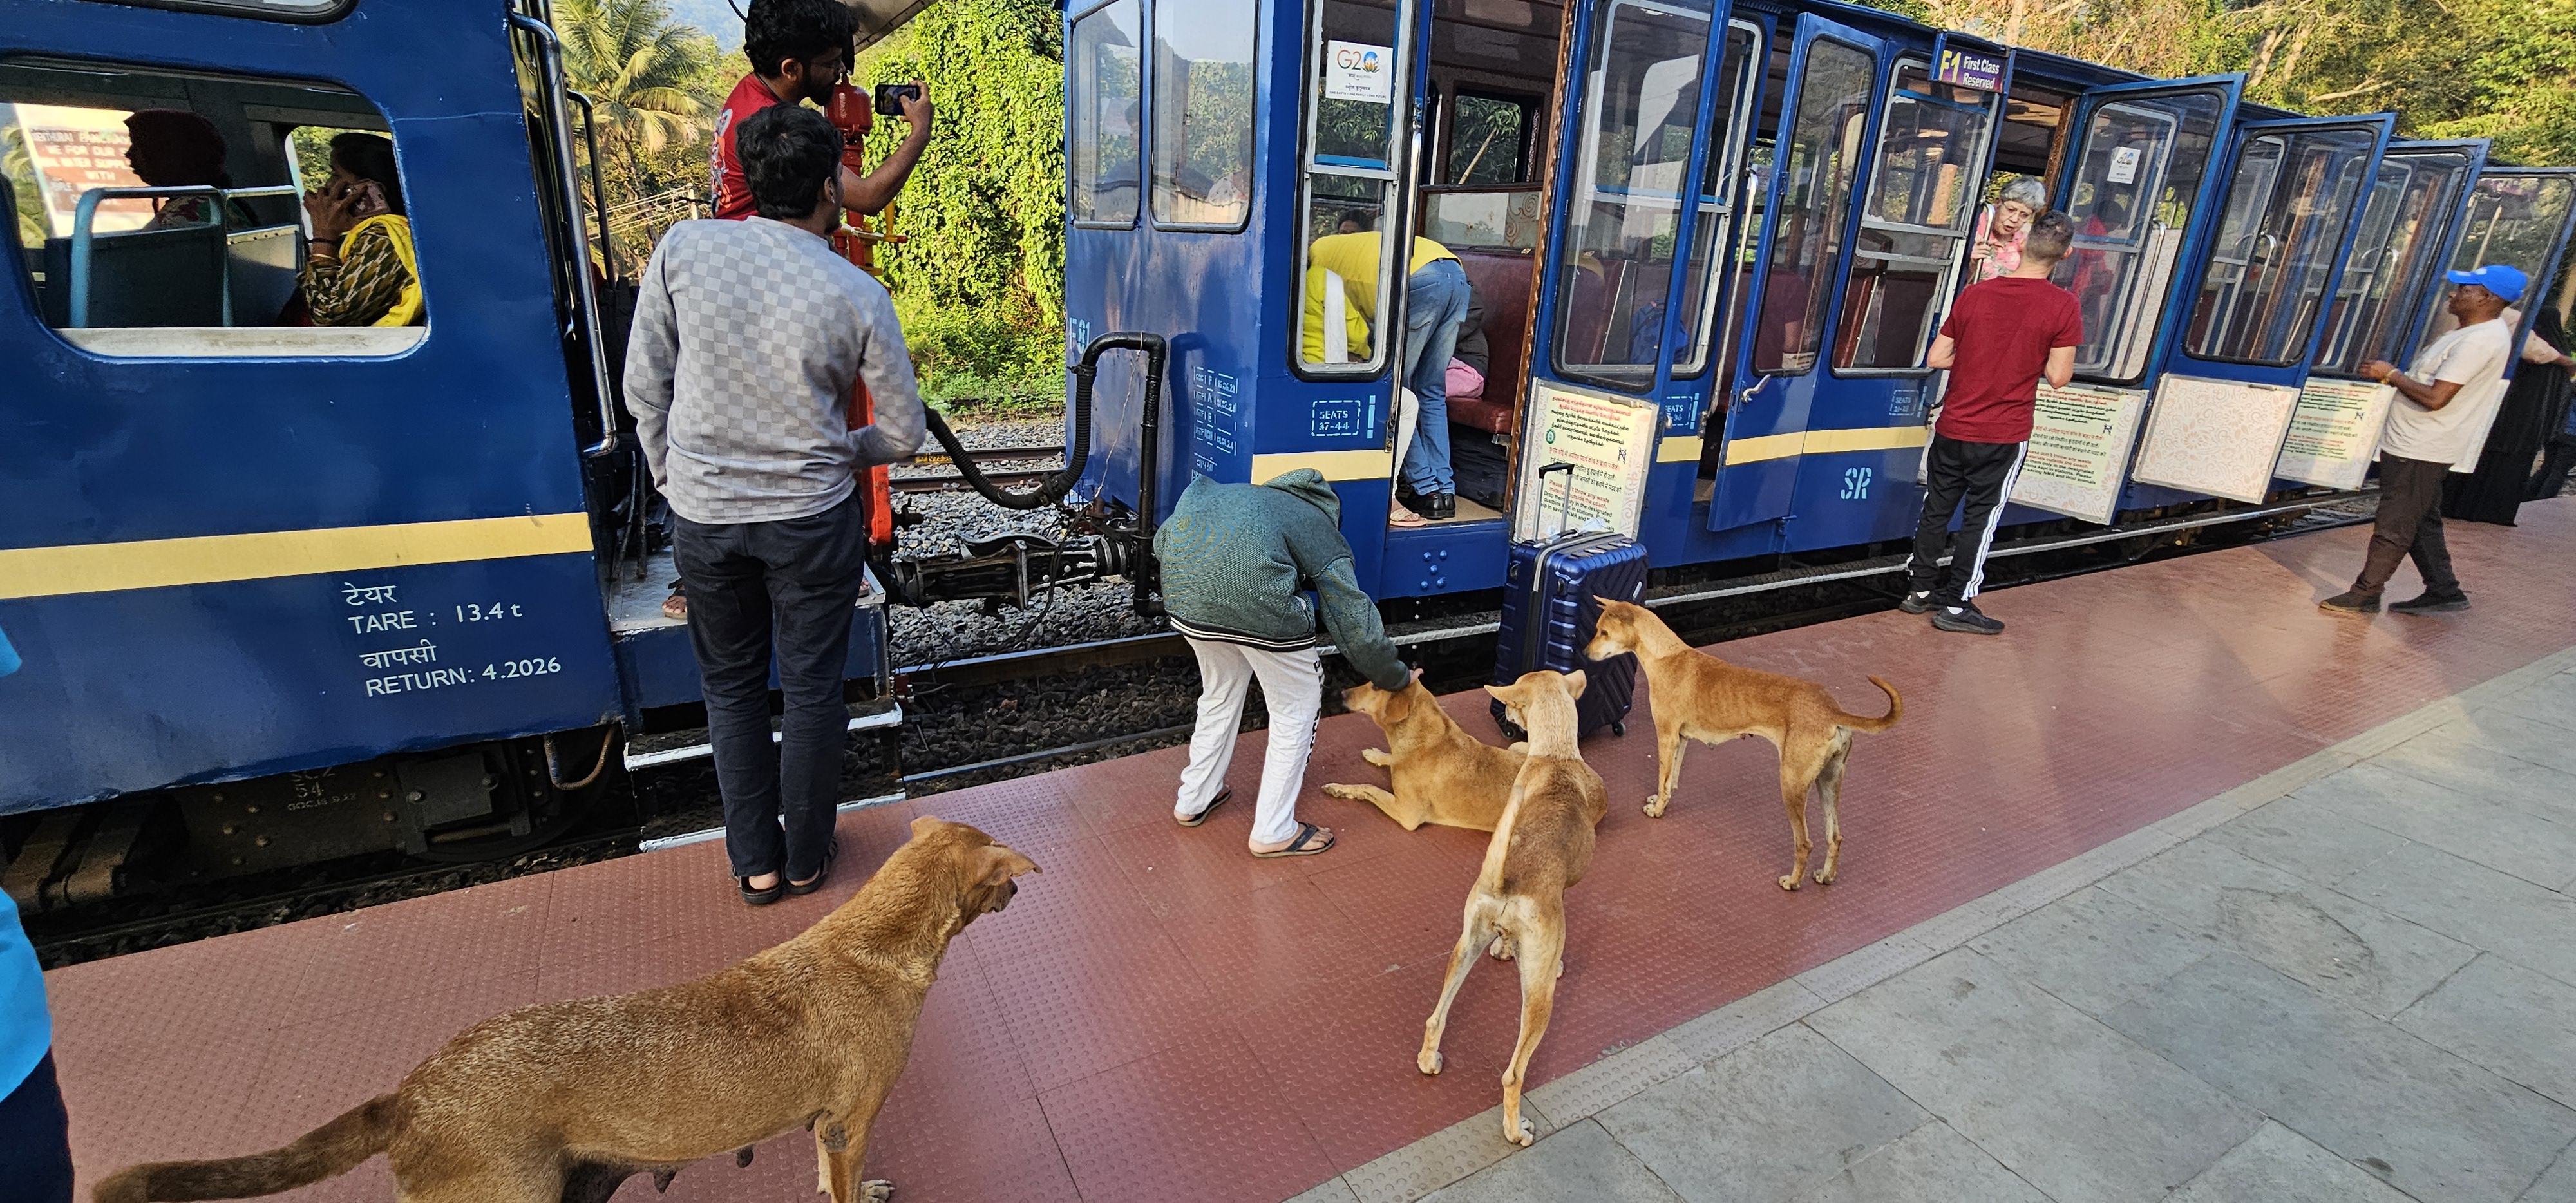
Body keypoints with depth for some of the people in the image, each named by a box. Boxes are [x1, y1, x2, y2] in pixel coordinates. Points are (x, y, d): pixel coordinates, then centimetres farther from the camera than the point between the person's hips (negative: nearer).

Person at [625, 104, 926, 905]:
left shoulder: (683, 248, -7)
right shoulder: (857, 295, -10)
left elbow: (644, 389, -1)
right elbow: (904, 435, -4)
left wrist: (675, 482, 13)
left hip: (702, 517, 2)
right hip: (811, 519, -2)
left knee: (731, 687, 18)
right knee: (812, 691, 13)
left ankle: (755, 863, 29)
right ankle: (807, 859, 29)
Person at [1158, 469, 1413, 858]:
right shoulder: (1324, 536, 21)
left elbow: (1162, 541, 29)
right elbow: (1358, 630, 18)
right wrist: (1397, 678, 33)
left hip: (1183, 592, 6)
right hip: (1253, 595, -6)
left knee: (1221, 694, 31)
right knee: (1297, 707, 18)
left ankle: (1193, 801, 45)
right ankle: (1274, 832, 26)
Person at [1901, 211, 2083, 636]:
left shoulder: (1974, 293, -2)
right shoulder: (2062, 306, -10)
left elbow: (1937, 357, 2)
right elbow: (2058, 377, -9)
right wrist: (2032, 356, 9)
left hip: (1953, 428, 3)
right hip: (2004, 438, -3)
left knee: (1937, 509, 14)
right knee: (1981, 517, 7)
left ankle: (1921, 590, 24)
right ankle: (1956, 605, 11)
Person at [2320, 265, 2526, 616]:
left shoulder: (2478, 342, -20)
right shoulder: (2474, 331, 13)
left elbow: (2435, 398, -24)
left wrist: (2392, 374, -14)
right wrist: (2394, 375, 5)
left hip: (2419, 452, -11)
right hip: (2418, 446, 11)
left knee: (2394, 526, -3)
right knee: (2422, 523, 18)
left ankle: (2365, 594, 4)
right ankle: (2444, 592, 27)